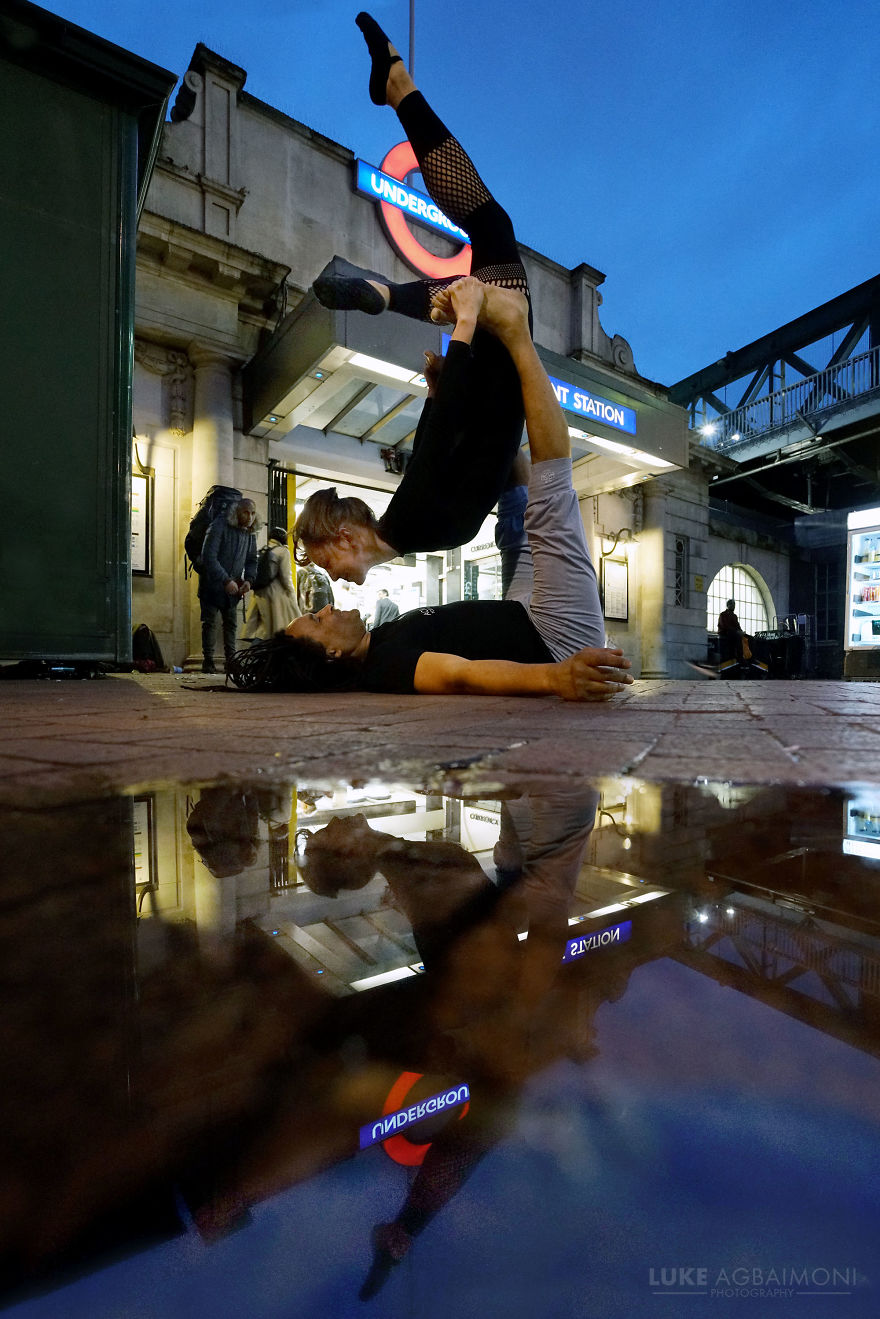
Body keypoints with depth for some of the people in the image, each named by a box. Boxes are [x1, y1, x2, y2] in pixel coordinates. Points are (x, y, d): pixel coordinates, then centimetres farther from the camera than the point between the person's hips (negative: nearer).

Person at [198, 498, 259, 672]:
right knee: (210, 622, -1)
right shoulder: (219, 527, -14)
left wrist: (248, 580, -6)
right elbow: (209, 557, -21)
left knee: (231, 623, 8)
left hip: (233, 587, 5)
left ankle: (231, 660, 14)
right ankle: (208, 661, 5)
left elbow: (252, 560, 14)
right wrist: (226, 580, -26)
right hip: (211, 585, -5)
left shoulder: (250, 534, 5)